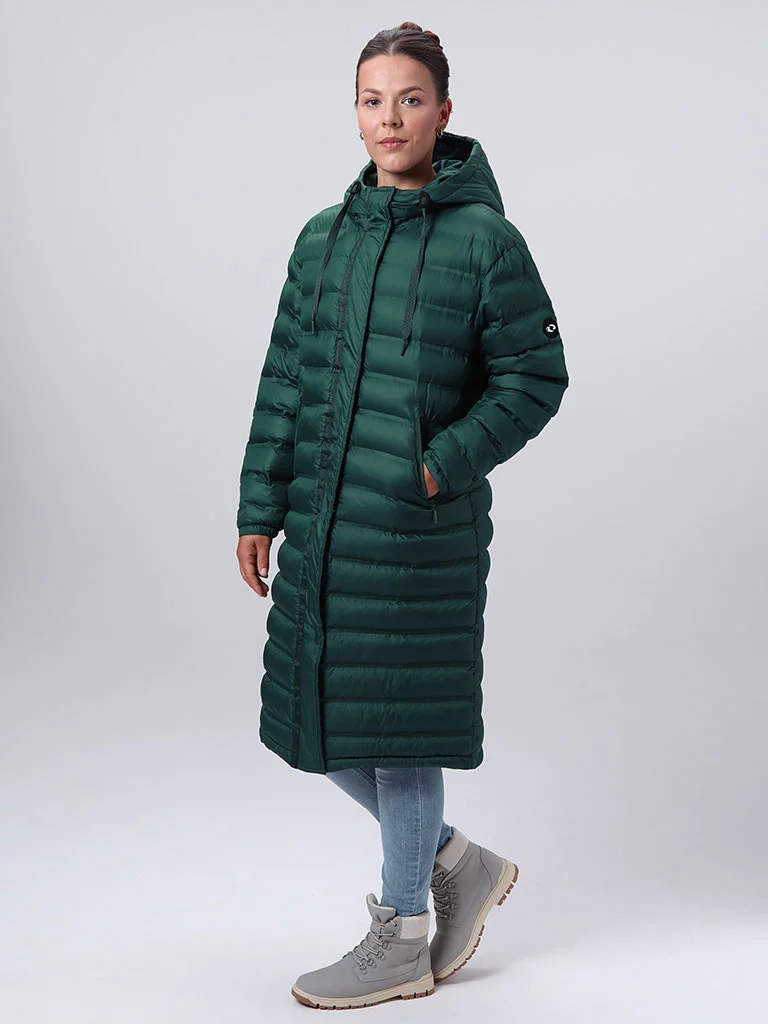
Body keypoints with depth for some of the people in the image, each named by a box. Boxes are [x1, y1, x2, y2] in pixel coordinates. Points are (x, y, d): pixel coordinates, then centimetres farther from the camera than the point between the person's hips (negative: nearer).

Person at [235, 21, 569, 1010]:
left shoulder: (484, 239, -6)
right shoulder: (323, 236, 9)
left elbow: (535, 378, -5)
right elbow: (284, 380, 11)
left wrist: (443, 464, -14)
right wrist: (260, 507, 9)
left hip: (422, 526, -6)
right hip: (322, 519, 6)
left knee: (396, 721, 2)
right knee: (316, 715, 11)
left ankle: (402, 938, 20)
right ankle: (459, 864, 31)